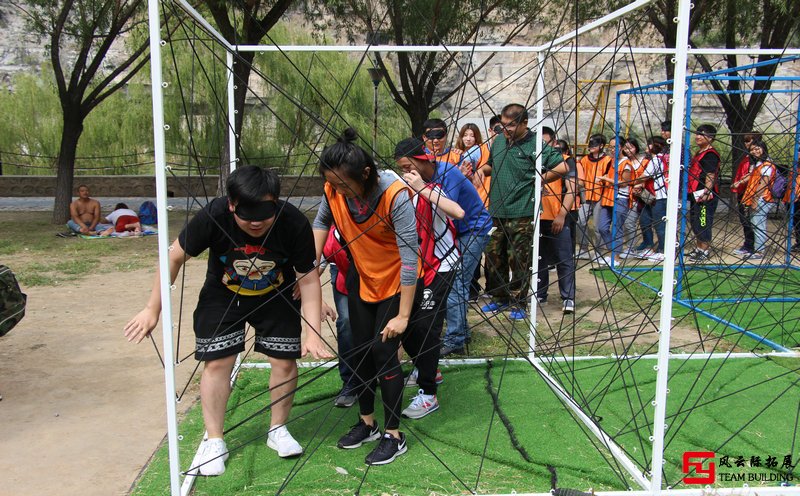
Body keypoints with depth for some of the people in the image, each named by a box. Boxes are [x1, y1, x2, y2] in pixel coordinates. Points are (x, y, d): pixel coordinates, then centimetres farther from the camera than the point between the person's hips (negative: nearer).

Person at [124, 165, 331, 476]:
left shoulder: (294, 223, -31)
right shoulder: (213, 216, -32)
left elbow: (309, 279, -19)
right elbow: (174, 257, -17)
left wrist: (313, 334, -23)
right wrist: (152, 310, -11)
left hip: (276, 296, 1)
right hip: (223, 296, 0)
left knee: (285, 361, -1)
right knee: (217, 362, -5)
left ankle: (278, 430, 22)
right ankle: (214, 441, 13)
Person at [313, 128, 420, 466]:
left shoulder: (395, 195, -32)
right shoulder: (334, 190, -17)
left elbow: (410, 259, -31)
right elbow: (321, 223, 5)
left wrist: (403, 315, -29)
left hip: (395, 282, -5)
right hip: (360, 278, 6)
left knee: (384, 352, -7)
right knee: (360, 350, 12)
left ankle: (394, 435, 9)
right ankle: (367, 423, 30)